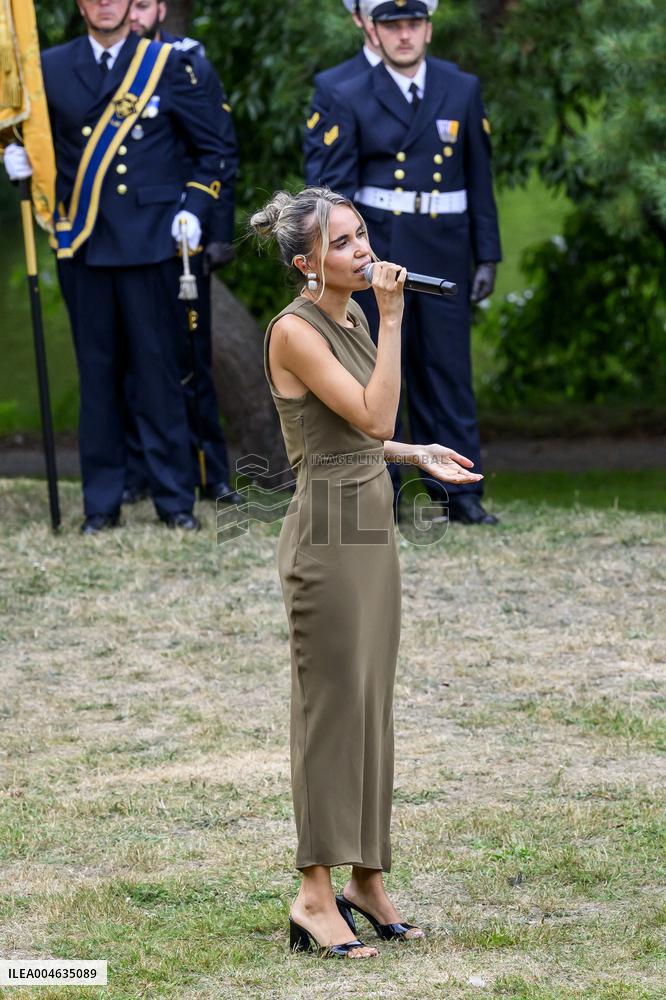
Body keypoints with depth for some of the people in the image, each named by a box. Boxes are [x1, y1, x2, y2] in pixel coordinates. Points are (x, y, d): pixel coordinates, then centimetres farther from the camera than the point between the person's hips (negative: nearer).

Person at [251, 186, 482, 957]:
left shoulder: (353, 319, 12)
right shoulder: (295, 330, -15)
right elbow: (374, 416, -22)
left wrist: (418, 456, 14)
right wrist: (392, 320, -20)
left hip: (373, 524, 9)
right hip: (328, 527, -9)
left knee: (372, 705, 10)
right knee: (330, 706, -7)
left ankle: (367, 882, 17)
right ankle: (315, 896, -4)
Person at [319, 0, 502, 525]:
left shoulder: (463, 91, 6)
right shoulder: (351, 99, 1)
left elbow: (480, 179, 8)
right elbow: (336, 187, -2)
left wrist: (487, 256, 5)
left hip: (444, 250, 1)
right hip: (376, 250, -1)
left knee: (448, 371, 1)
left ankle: (460, 491, 4)